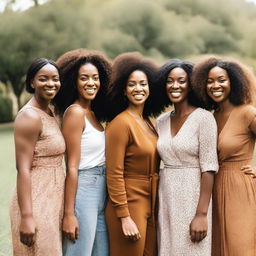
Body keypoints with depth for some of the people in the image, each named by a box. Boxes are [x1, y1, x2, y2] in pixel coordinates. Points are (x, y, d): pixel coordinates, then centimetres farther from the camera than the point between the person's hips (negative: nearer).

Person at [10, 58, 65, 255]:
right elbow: (23, 169, -19)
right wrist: (27, 216, -22)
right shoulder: (29, 116, -15)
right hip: (36, 201, -8)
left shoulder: (53, 113, 11)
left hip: (55, 197, 8)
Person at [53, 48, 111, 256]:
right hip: (83, 191, -9)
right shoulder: (75, 112, -13)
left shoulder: (93, 113, 12)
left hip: (101, 191, 9)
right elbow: (72, 167, -16)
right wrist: (69, 214, -17)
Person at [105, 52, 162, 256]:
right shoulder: (121, 123, -13)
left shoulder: (148, 123, 10)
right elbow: (114, 175, -16)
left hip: (150, 207, 8)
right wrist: (125, 218, -18)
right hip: (129, 206, -8)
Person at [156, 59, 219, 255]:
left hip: (193, 197, -5)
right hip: (166, 199, 5)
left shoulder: (203, 118, -8)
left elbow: (208, 167, -12)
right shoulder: (161, 121, 9)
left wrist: (201, 214, -17)